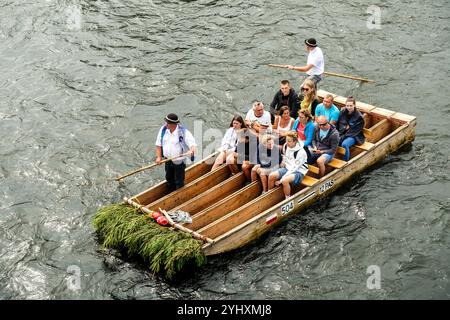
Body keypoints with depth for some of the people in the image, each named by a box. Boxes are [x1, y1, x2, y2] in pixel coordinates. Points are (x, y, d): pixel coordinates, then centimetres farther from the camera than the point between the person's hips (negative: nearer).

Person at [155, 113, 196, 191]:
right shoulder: (163, 129, -10)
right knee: (169, 179, 23)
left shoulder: (183, 131, -24)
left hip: (179, 161, -5)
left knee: (179, 182, 8)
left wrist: (192, 150, -51)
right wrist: (159, 157, -8)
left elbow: (192, 143, -28)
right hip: (168, 160, 5)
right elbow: (158, 144, 0)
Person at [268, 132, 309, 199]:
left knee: (285, 180, -34)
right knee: (271, 176, -13)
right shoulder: (286, 146, -2)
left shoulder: (301, 152, -23)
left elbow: (295, 168, -23)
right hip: (287, 169, 7)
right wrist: (283, 163, 2)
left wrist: (281, 179, -23)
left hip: (298, 172, -7)